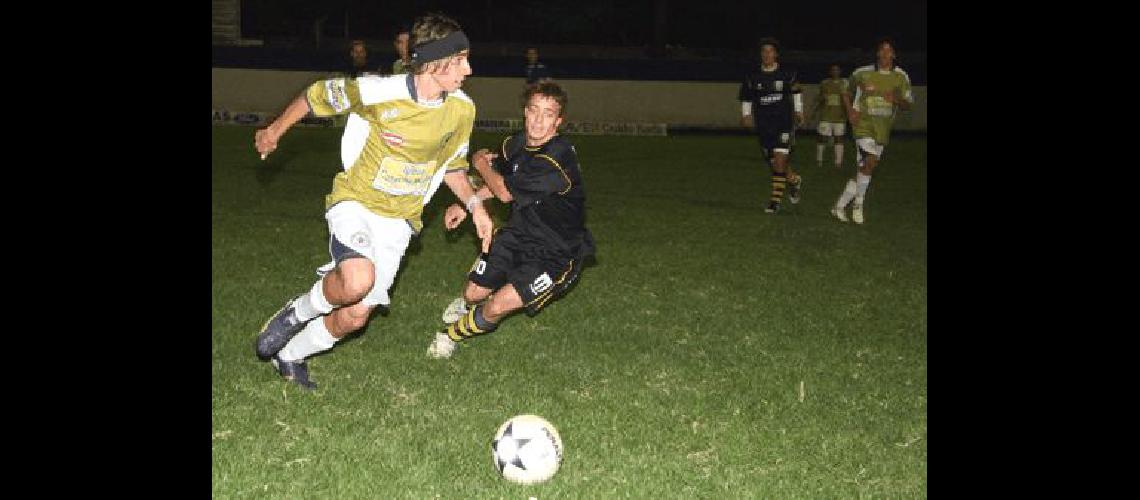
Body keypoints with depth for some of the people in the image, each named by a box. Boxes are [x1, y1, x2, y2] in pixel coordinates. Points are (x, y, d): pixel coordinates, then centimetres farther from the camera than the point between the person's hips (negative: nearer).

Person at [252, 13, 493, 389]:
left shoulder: (462, 110, -6)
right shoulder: (378, 92, -21)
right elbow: (318, 95, -3)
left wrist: (473, 204, -2)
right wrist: (275, 131, 10)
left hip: (399, 220, 4)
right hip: (355, 201, -4)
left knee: (355, 316, 0)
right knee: (359, 280, -34)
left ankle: (290, 354, 29)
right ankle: (297, 313, -1)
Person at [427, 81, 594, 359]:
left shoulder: (558, 159, -30)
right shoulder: (514, 143, -4)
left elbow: (505, 192, -21)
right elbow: (497, 183, 19)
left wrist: (481, 163, -5)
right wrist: (465, 205, 10)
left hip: (556, 253, -6)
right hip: (519, 234, 7)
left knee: (498, 306, -16)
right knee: (474, 293, 9)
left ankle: (453, 334, 15)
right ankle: (466, 304, 48)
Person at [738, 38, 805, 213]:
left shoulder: (787, 74, -3)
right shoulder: (753, 77, 0)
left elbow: (795, 90, 16)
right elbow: (746, 97, 16)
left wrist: (798, 111, 18)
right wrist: (746, 115, 6)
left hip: (784, 124, -3)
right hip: (763, 125, 3)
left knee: (780, 160, -14)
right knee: (774, 163, 9)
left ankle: (776, 200, -6)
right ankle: (794, 181, 38)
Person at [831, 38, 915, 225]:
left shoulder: (901, 77, 2)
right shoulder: (862, 73, -3)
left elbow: (908, 104, 5)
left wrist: (896, 99, -18)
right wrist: (850, 111, -2)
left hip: (883, 128, 3)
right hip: (863, 123, -3)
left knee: (864, 168, 5)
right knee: (870, 162, -21)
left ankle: (840, 205, 18)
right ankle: (858, 204, -4)